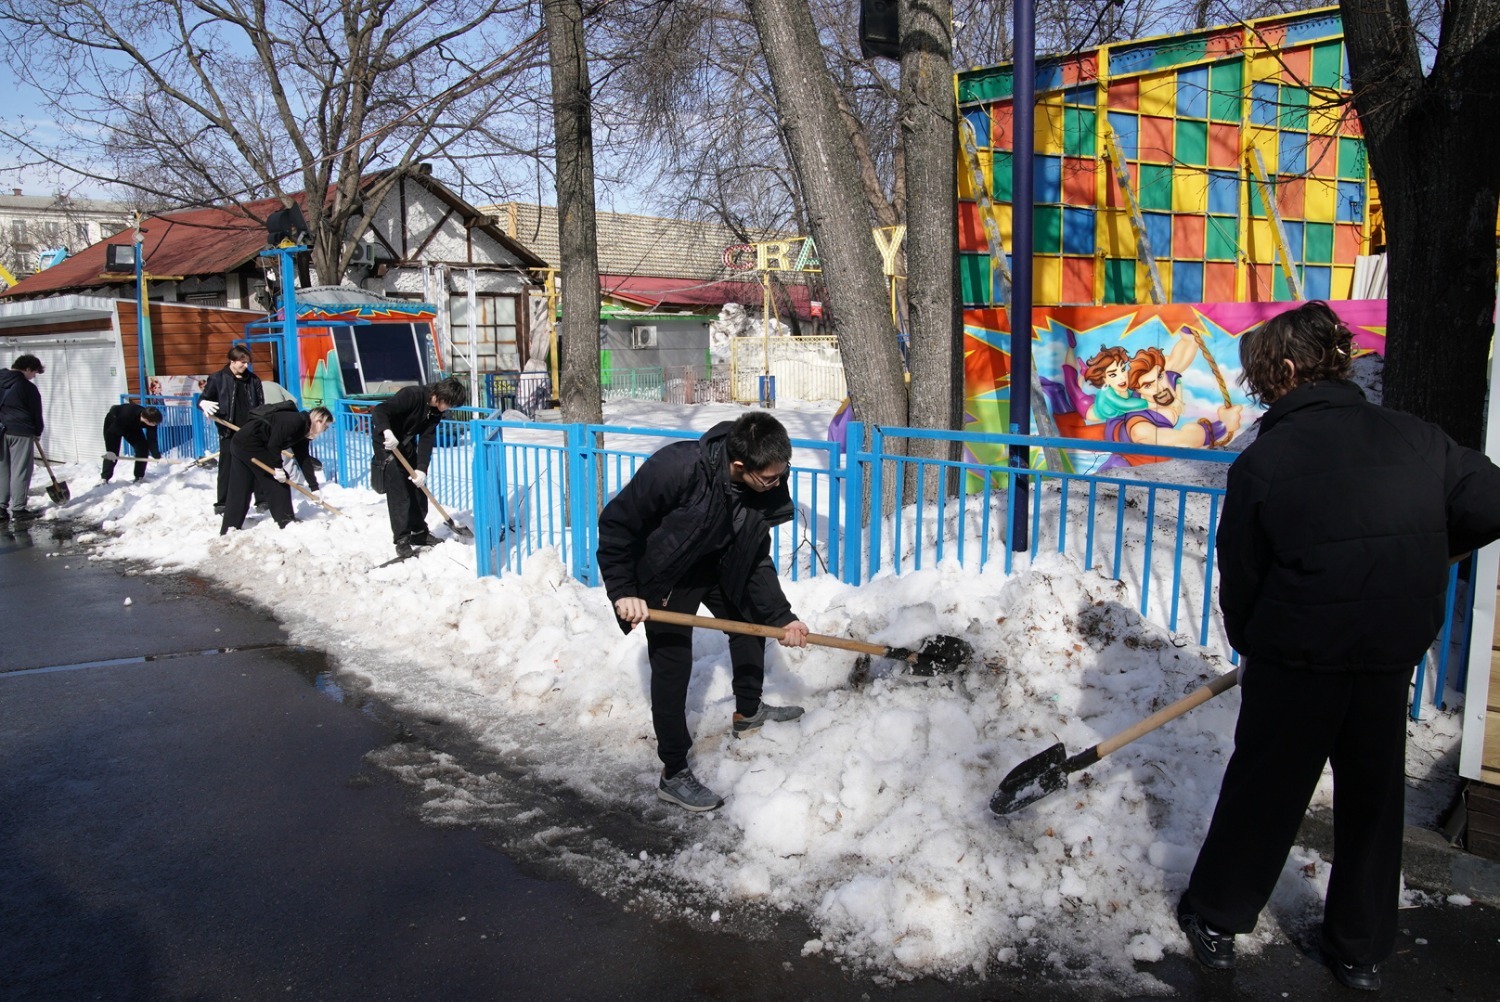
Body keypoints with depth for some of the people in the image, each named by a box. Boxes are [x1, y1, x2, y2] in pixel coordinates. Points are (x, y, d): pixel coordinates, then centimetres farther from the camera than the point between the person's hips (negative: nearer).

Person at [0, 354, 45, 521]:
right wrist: (37, 432, 13)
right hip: (21, 432, -5)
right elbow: (36, 413, -2)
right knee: (20, 471, 1)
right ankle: (18, 508, 3)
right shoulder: (28, 388, -8)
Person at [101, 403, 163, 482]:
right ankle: (105, 478, -3)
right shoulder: (127, 415, -45)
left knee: (143, 448, -7)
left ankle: (139, 477, 3)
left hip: (133, 426, 5)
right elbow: (112, 432, -38)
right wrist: (110, 451, -41)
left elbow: (152, 440, -27)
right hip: (113, 422, -5)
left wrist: (157, 456, -37)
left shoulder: (151, 419, -31)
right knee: (112, 454, -14)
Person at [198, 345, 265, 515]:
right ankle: (222, 503, 9)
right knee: (227, 467, 1)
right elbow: (203, 398, -1)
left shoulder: (253, 380, 7)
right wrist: (204, 404, -25)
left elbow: (261, 406, 10)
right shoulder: (218, 379, -2)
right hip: (229, 431, -3)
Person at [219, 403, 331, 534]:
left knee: (239, 488, 10)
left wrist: (314, 487, 8)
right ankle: (286, 522, 4)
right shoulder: (294, 420, -17)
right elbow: (274, 443, -23)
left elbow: (304, 459, 11)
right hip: (249, 443, -10)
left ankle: (228, 529, 13)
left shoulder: (301, 432, 11)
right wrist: (278, 467, -15)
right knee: (278, 480, -2)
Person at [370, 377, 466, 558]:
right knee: (399, 493, -10)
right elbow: (380, 410, -37)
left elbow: (427, 440, -10)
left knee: (419, 487, 11)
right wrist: (387, 431, -56)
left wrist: (421, 468, -22)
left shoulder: (436, 411, -6)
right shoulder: (411, 395, -28)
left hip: (407, 443, 8)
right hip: (387, 443, -8)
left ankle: (419, 531, 25)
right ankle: (401, 540, -1)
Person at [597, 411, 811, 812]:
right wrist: (623, 591, -28)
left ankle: (748, 711, 41)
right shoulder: (676, 467, -39)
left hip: (717, 566, 6)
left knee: (752, 619, 16)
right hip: (664, 575, -6)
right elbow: (616, 522, -28)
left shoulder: (766, 491, -21)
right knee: (672, 664, -8)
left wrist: (781, 617, -17)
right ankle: (674, 775, 4)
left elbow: (756, 562, -9)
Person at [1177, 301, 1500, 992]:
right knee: (1373, 798, 18)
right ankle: (1362, 952, 31)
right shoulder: (1417, 439, -2)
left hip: (1296, 660, -3)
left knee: (1262, 787, 13)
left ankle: (1216, 919, 28)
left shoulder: (1263, 460, -10)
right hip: (1391, 657, 3)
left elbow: (1240, 577, -4)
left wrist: (1252, 647, 12)